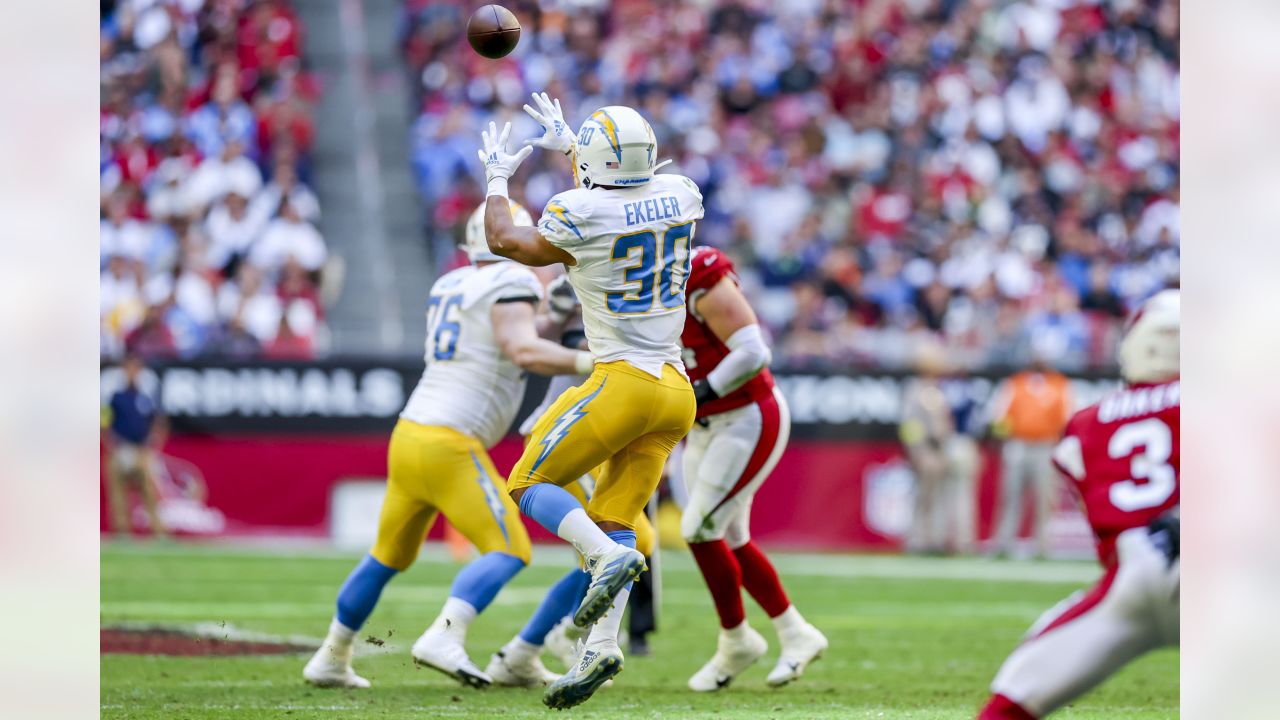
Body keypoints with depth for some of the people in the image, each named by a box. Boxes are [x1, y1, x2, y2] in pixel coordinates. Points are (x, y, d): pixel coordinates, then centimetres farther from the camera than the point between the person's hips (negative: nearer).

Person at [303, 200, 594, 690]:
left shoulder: (448, 287, 17)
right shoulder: (512, 286, -6)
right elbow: (525, 352, -21)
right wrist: (589, 362, -18)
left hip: (409, 434, 8)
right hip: (449, 446, -8)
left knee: (389, 557, 23)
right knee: (508, 551, -7)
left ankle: (331, 659, 29)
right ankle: (443, 639, -25)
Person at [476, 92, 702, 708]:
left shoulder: (580, 218, -13)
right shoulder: (680, 197, 5)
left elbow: (503, 241, 7)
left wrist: (496, 179, 23)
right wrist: (568, 146, 39)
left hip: (622, 382, -7)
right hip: (676, 391, 7)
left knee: (528, 485, 5)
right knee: (612, 520, 9)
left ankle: (609, 556, -20)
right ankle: (601, 646, -6)